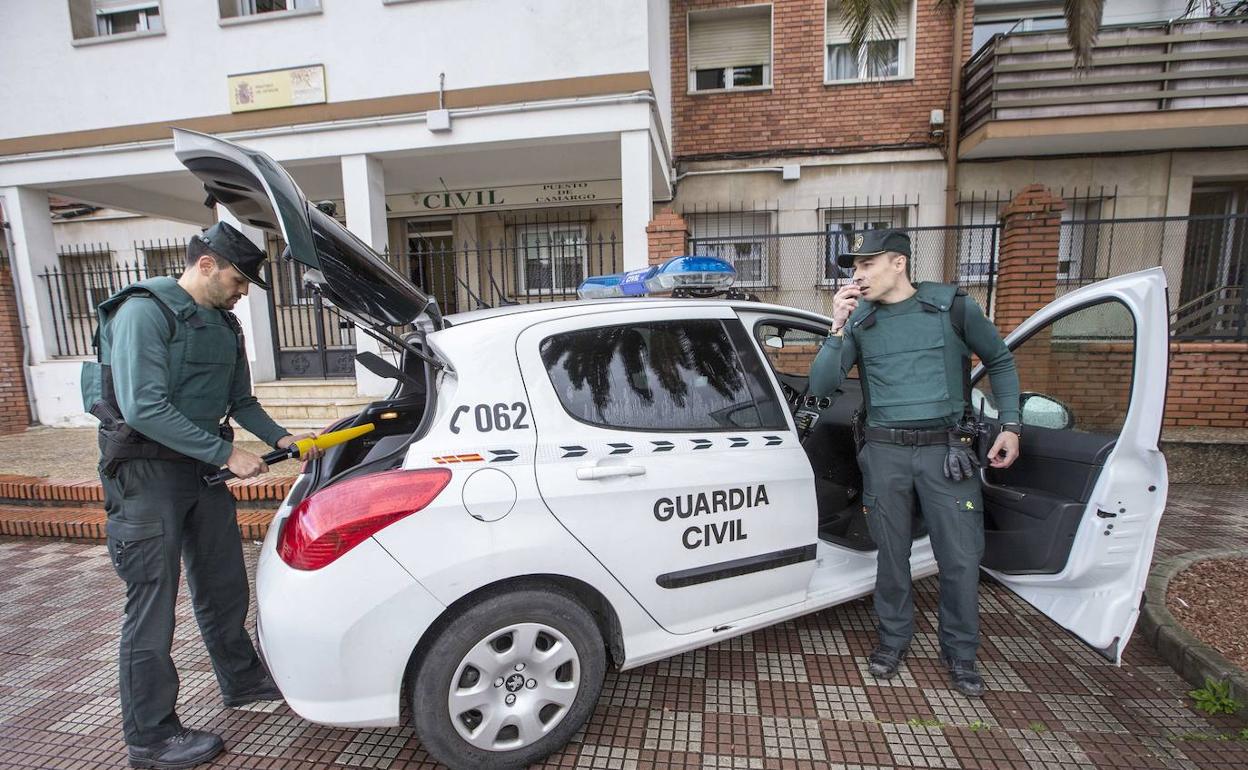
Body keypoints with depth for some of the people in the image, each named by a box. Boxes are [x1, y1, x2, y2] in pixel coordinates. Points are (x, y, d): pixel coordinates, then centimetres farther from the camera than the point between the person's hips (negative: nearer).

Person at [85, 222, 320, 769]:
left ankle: (242, 681, 37)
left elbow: (242, 402, 16)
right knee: (152, 607, 2)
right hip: (147, 474, -8)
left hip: (202, 469, 8)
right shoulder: (145, 310, -15)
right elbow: (143, 407, -24)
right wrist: (226, 452, -23)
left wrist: (281, 438, 0)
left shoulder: (224, 324, 11)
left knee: (224, 588, 18)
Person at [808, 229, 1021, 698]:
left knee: (961, 557, 4)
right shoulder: (858, 321, 2)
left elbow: (1000, 362, 13)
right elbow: (820, 387, -7)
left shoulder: (952, 306, 0)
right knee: (892, 553, 11)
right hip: (884, 452, 1)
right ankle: (894, 638, 32)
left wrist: (1010, 425, 5)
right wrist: (837, 327, -16)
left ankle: (960, 652, 27)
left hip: (946, 449, -1)